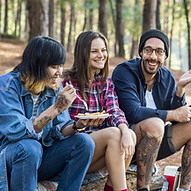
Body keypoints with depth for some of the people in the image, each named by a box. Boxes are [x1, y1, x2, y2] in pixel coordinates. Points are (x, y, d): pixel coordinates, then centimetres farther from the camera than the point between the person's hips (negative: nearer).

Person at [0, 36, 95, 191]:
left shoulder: (56, 87, 2)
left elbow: (59, 131, -1)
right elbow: (17, 132, -27)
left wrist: (78, 125, -23)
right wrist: (56, 108, -28)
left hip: (39, 159, 6)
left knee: (84, 142, -13)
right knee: (30, 147, -37)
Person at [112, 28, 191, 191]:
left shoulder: (167, 77, 7)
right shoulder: (124, 72, -12)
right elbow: (133, 113, -25)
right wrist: (173, 114, -18)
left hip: (155, 142, 7)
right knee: (154, 124, -35)